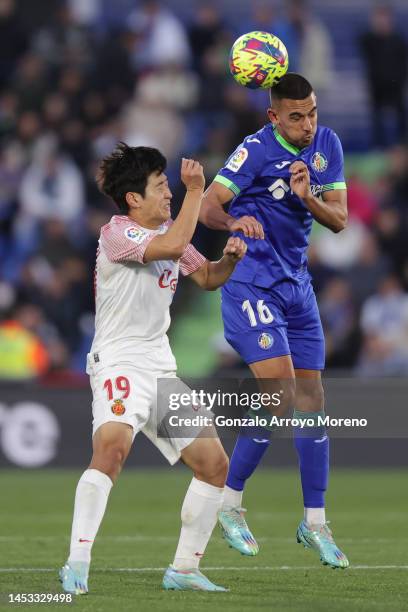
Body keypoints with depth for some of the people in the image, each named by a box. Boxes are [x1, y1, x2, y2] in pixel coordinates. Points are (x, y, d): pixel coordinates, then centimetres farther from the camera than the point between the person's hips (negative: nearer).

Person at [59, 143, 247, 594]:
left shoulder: (168, 231, 13)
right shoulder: (117, 232, -12)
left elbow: (207, 277, 25)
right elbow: (173, 247, -29)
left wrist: (229, 259, 4)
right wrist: (196, 190, -21)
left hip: (162, 368, 9)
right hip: (118, 364, -9)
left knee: (214, 463, 6)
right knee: (112, 447, -33)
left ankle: (184, 569, 18)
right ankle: (77, 566, -36)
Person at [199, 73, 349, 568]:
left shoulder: (327, 146, 3)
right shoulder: (256, 150, -13)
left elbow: (339, 220, 2)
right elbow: (207, 206, -19)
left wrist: (308, 198, -18)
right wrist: (233, 220, -41)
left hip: (297, 284, 6)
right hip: (251, 282, -6)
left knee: (311, 399, 4)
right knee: (279, 393, -17)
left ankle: (314, 524, 11)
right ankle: (230, 505, -3)